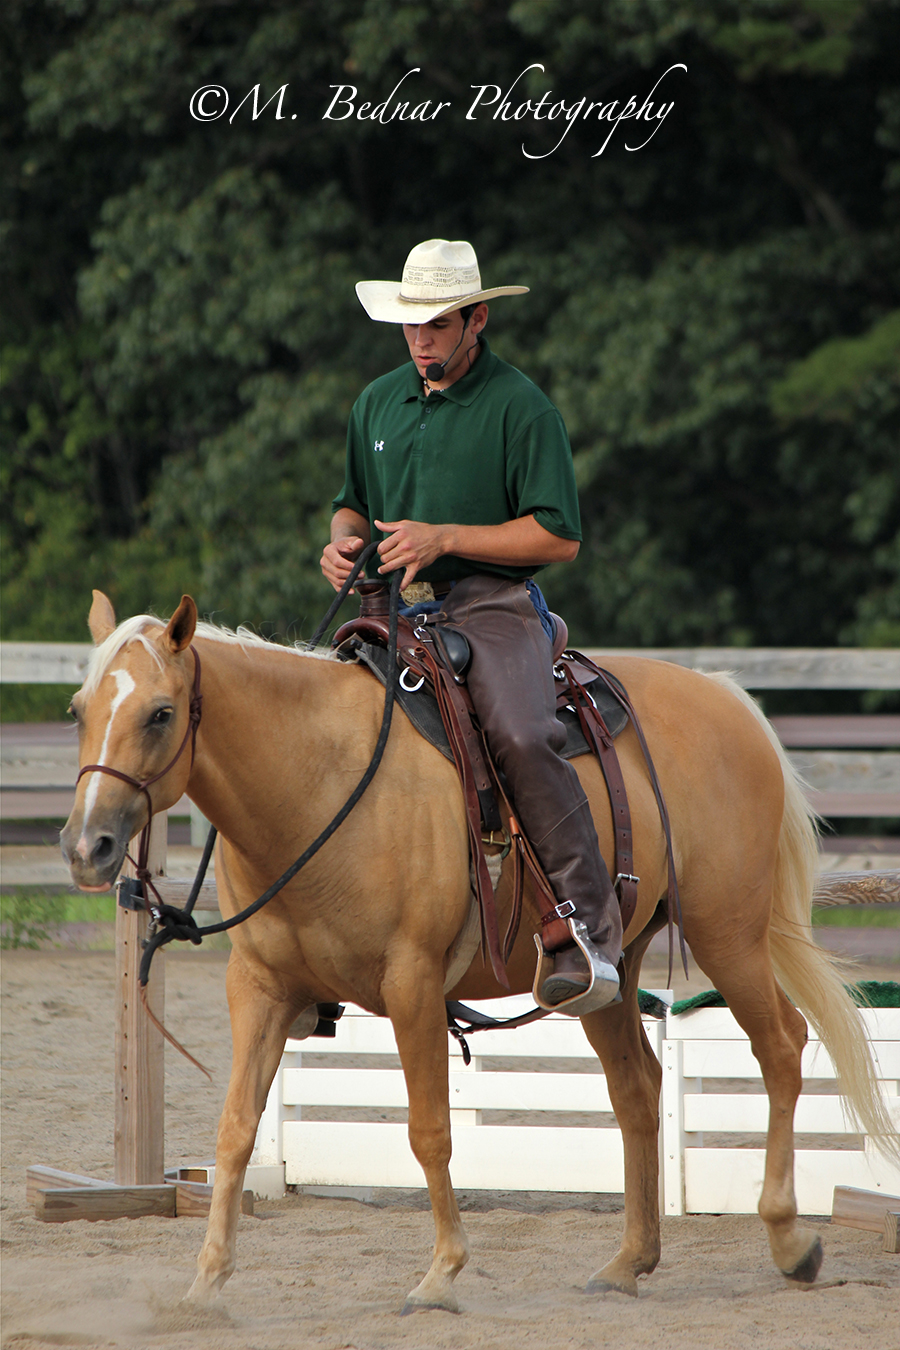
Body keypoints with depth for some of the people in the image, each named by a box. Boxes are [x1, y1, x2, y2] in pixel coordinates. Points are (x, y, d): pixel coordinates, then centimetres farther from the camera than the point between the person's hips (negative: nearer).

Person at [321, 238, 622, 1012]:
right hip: (398, 610, 6)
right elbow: (354, 504, 30)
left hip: (492, 606, -6)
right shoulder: (379, 404, 17)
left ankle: (589, 928, -30)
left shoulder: (520, 408, -3)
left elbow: (559, 537, -7)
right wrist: (345, 540, 5)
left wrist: (443, 538, -14)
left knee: (523, 737, -31)